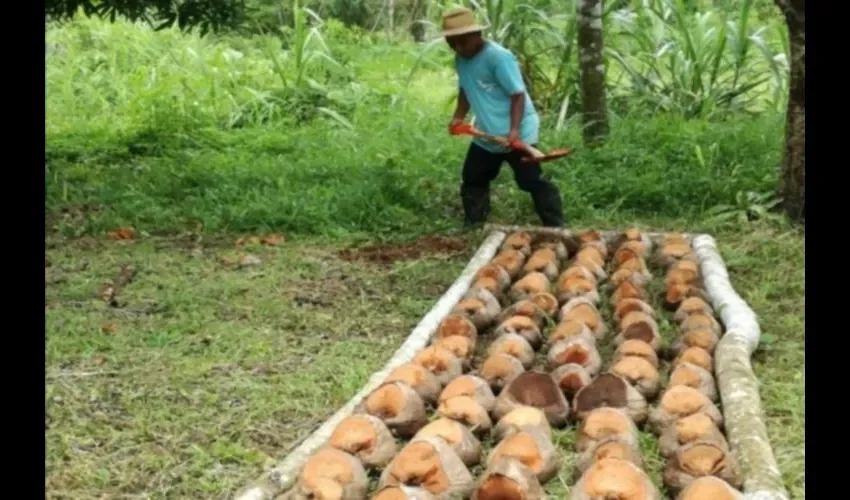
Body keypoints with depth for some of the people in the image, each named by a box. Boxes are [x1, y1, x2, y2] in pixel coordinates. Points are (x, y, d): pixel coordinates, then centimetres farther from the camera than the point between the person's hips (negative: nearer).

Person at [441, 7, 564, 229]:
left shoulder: (498, 57, -21)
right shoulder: (461, 59, 3)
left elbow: (518, 94, -21)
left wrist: (514, 129, -30)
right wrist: (459, 116, 5)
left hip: (516, 133, -8)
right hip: (486, 135, 8)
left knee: (532, 181, -8)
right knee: (472, 180, 15)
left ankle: (555, 227, -3)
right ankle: (473, 227, 26)